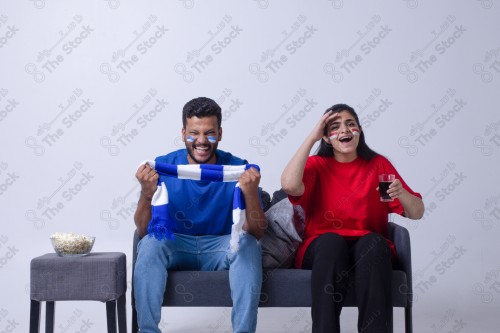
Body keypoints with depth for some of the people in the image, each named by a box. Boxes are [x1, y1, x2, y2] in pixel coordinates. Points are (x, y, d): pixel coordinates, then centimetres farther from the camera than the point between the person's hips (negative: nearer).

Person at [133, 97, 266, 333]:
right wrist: (147, 193, -29)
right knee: (150, 243, -29)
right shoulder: (163, 166, -7)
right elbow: (143, 231, -10)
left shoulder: (238, 169, -9)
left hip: (221, 247, 0)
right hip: (174, 246, 1)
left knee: (247, 245, -29)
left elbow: (256, 233, -13)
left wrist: (251, 193, -32)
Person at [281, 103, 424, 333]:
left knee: (373, 242, -32)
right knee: (332, 240, -34)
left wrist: (401, 193, -19)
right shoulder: (317, 165, 4)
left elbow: (417, 213, 4)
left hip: (369, 249, 1)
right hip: (323, 250, -1)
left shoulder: (378, 164, 6)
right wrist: (312, 137, -12)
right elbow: (289, 185, -20)